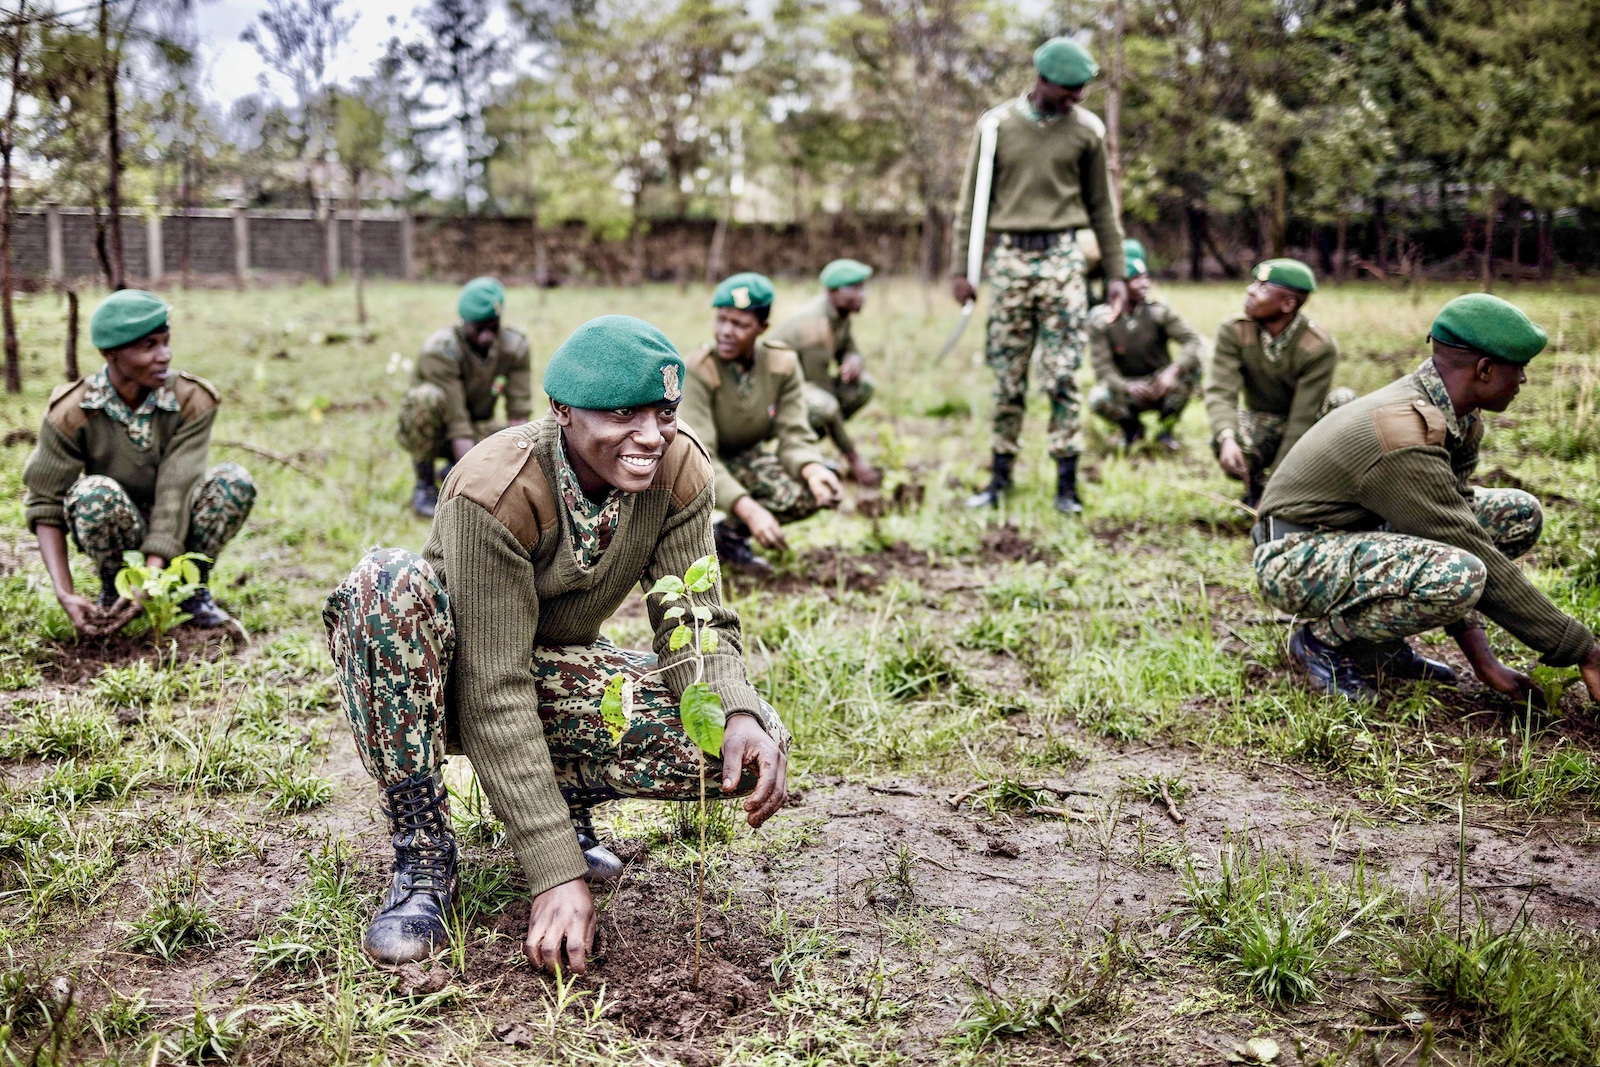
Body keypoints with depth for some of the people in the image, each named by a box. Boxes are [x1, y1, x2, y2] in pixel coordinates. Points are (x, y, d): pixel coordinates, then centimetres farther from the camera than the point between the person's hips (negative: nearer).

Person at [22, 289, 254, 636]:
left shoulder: (192, 400, -18)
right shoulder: (71, 411, -19)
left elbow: (175, 492, -24)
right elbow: (45, 504, -15)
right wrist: (65, 595, -27)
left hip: (174, 530, 1)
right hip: (116, 535, -1)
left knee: (235, 480, -26)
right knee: (96, 492, -34)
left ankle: (194, 588, -5)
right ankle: (112, 591, -6)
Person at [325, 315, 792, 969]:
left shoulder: (679, 469, -16)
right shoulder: (494, 491, -32)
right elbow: (494, 693, -34)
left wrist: (740, 716, -36)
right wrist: (555, 871, -38)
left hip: (554, 676, 4)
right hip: (454, 682, -3)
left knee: (752, 743, -21)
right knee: (390, 585, -39)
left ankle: (560, 797, 5)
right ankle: (422, 856, -24)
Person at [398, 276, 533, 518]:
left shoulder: (515, 346, -14)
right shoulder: (440, 350, -28)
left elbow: (518, 414, -16)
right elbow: (456, 423, -34)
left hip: (477, 428, 4)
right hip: (439, 433, -4)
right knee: (428, 397, -37)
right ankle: (424, 484, -15)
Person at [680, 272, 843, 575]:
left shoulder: (783, 363, -16)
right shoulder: (699, 371, -29)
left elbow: (794, 436, -14)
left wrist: (814, 471, -38)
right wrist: (748, 509, -47)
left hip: (743, 459, 4)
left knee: (822, 491, -19)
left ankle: (728, 534, 2)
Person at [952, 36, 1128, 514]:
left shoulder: (1087, 129, 5)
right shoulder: (996, 125, 3)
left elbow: (1102, 206, 11)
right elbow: (972, 201, 7)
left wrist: (1116, 274, 9)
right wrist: (962, 269, 3)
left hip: (1062, 258, 0)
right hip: (1009, 258, 0)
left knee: (1063, 377, -4)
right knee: (1007, 378, 4)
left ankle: (1066, 483, 2)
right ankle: (1000, 477, 14)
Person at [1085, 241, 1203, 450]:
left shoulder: (1159, 312, -8)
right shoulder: (1101, 320, -10)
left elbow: (1192, 341, -21)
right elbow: (1102, 367, -17)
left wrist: (1173, 371, -40)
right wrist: (1127, 386, -38)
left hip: (1162, 387, 1)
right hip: (1125, 389, -1)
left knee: (1192, 368, -27)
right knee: (1097, 398, -33)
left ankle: (1166, 429, -5)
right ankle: (1132, 428, 4)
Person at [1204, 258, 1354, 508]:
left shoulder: (1319, 347, -23)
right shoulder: (1233, 331, -15)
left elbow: (1303, 420, -24)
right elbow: (1220, 392, -23)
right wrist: (1226, 438, -45)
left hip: (1305, 435, -1)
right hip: (1260, 423, 1)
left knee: (1343, 400, -32)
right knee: (1222, 442, -34)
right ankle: (1255, 484, 2)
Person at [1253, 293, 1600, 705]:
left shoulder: (1461, 417, -1)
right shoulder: (1402, 441, -30)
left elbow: (1459, 528, -2)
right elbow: (1477, 560, -26)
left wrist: (1482, 658, -8)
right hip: (1296, 560, -10)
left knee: (1520, 513, 3)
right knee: (1457, 575, -34)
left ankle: (1383, 642, 5)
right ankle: (1325, 641, -8)